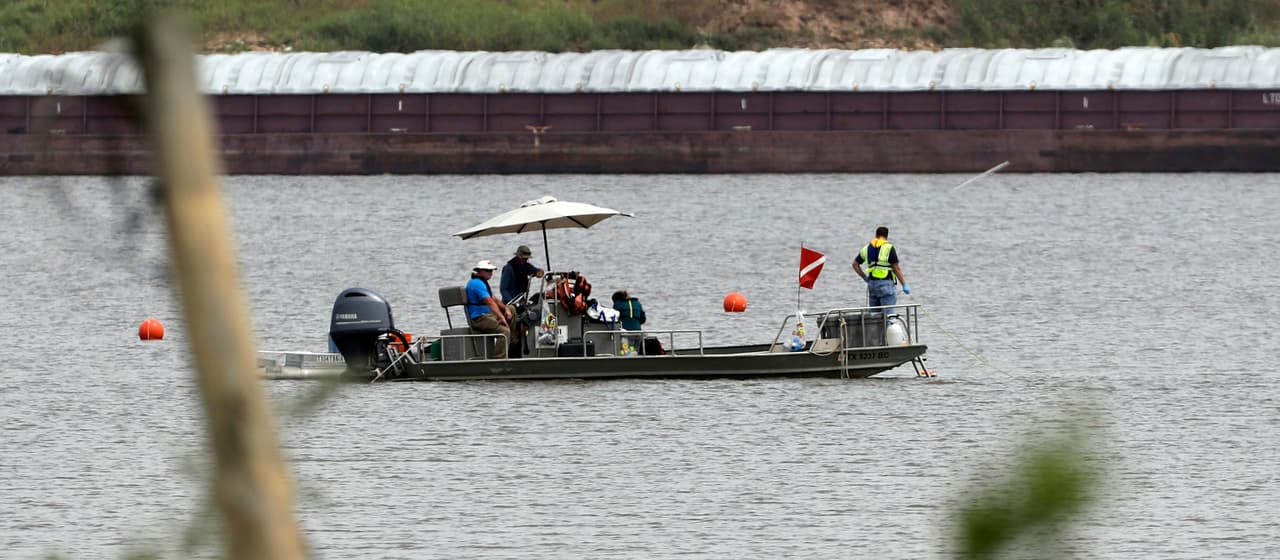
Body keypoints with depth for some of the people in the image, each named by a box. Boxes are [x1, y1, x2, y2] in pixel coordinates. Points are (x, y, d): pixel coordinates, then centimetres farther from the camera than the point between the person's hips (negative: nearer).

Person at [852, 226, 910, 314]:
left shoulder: (867, 248, 10)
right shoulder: (889, 248, -7)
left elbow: (855, 264, 16)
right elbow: (896, 269, -9)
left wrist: (865, 277, 18)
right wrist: (904, 285, -4)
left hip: (872, 283, 5)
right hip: (886, 284, -5)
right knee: (888, 315, -6)